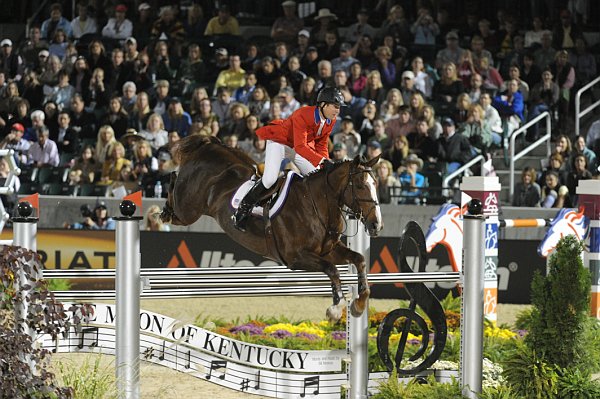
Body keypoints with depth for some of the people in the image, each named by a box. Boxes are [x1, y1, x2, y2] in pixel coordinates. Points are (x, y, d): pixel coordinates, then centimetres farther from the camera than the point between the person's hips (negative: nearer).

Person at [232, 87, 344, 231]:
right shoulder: (303, 115, -35)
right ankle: (243, 209, -5)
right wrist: (320, 160, -48)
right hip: (279, 142, -8)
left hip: (303, 145, 8)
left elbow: (321, 145, 3)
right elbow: (300, 146, -40)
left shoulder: (330, 121, -10)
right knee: (270, 179, -23)